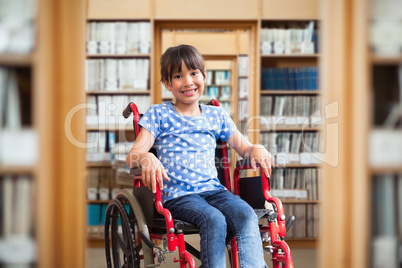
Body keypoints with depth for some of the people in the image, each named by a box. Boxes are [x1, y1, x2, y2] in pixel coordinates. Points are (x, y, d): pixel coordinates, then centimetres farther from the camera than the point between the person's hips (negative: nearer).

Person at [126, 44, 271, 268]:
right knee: (214, 220, -34)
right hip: (177, 194, -3)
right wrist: (146, 158, -27)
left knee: (246, 215, -28)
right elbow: (133, 156, -2)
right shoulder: (158, 114, 8)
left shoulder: (216, 115, 18)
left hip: (213, 189, 4)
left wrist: (256, 149, -5)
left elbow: (243, 147, 20)